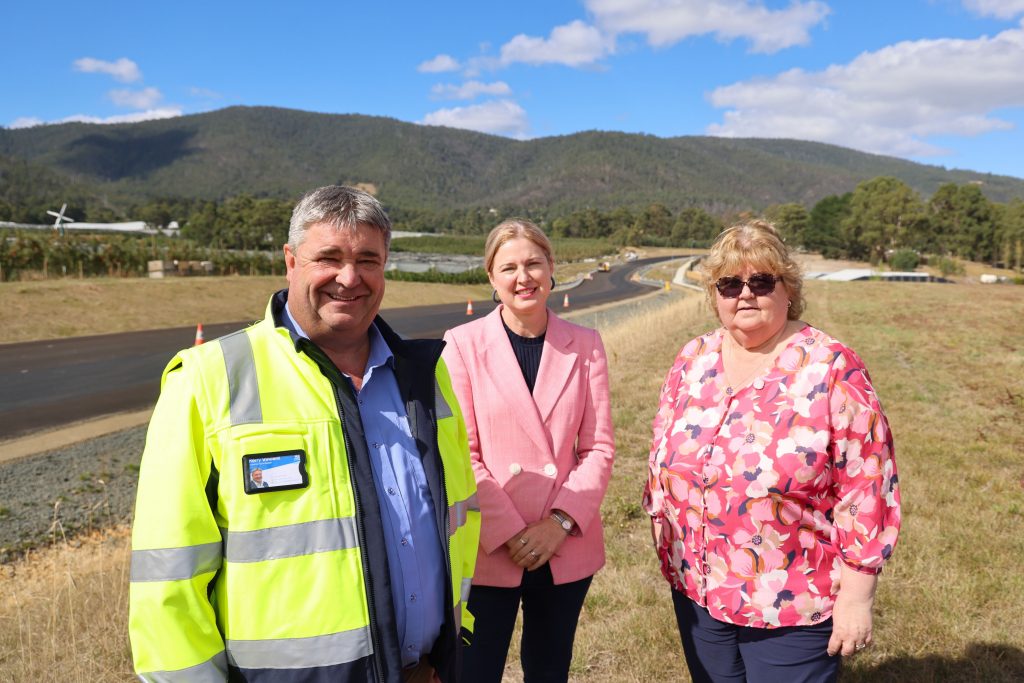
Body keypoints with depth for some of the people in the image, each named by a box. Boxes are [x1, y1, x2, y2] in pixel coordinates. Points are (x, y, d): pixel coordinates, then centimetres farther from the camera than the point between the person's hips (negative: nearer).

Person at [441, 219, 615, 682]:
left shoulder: (585, 345, 1)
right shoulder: (463, 344, -7)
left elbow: (599, 447, -1)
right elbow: (461, 453, -8)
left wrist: (561, 522, -12)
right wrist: (509, 533, -14)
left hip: (566, 552, 3)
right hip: (486, 551, -2)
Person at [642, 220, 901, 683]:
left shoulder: (834, 369, -13)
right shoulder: (692, 361, 0)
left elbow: (865, 491, -13)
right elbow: (664, 456, 9)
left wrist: (856, 596, -12)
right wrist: (662, 525, 10)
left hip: (794, 606, -4)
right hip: (696, 590, 5)